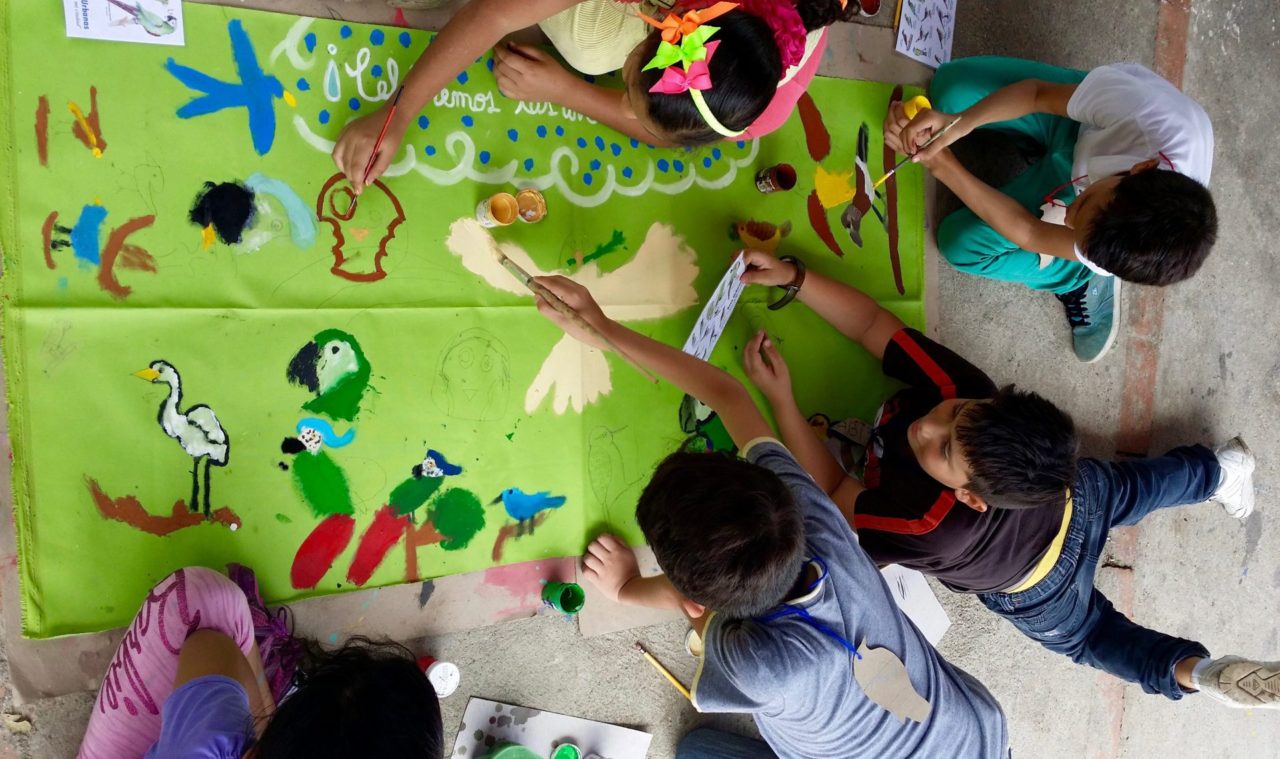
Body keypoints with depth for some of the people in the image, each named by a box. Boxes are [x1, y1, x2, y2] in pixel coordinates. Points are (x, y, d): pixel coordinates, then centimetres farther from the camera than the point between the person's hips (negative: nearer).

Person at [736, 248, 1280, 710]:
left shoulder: (932, 529, -52)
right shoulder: (962, 390, -42)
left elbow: (831, 495, -37)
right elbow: (872, 324, -32)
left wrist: (780, 400, -43)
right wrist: (793, 277, -43)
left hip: (1036, 590, -4)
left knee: (1088, 634, 31)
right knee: (1133, 491, 36)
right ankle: (1219, 473, 59)